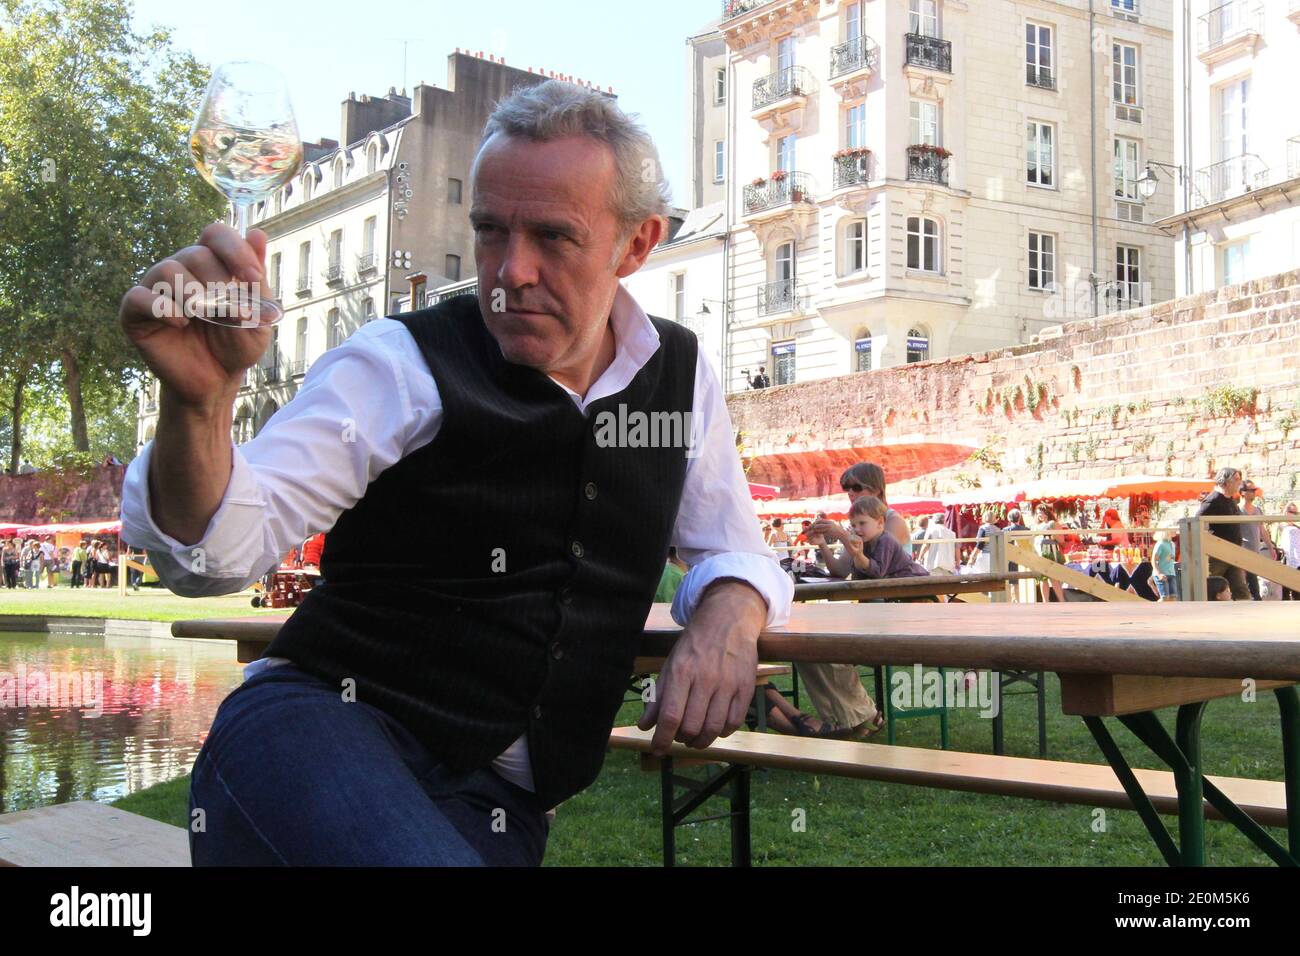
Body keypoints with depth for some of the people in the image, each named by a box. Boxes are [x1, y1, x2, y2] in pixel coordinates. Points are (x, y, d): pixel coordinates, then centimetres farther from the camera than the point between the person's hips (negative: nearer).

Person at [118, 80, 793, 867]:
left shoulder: (680, 375, 7)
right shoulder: (405, 366, -7)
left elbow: (732, 552, 17)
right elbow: (219, 545, -16)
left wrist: (729, 614, -7)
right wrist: (200, 401, -37)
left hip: (497, 801, 5)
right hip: (318, 732, -4)